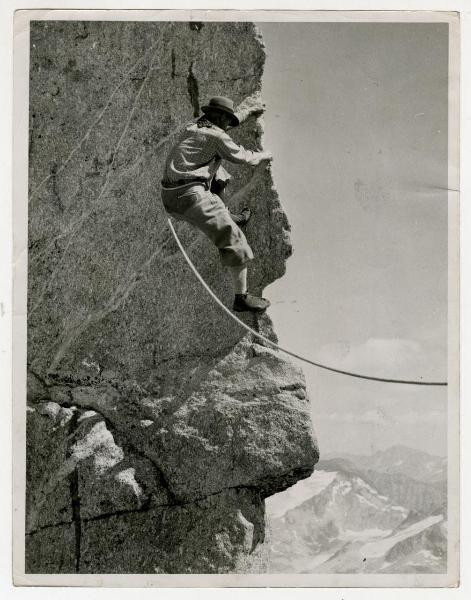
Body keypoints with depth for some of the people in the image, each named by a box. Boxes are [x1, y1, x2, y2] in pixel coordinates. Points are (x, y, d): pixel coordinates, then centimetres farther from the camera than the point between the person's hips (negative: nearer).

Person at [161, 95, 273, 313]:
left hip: (169, 197, 9)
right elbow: (244, 158, 6)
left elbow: (217, 124, 42)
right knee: (234, 240, -2)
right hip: (192, 197, -9)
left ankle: (226, 217, 42)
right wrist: (263, 155, 28)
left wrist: (248, 113, 52)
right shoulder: (218, 137, -3)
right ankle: (241, 297, 0)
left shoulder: (191, 127, 21)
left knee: (217, 171, 33)